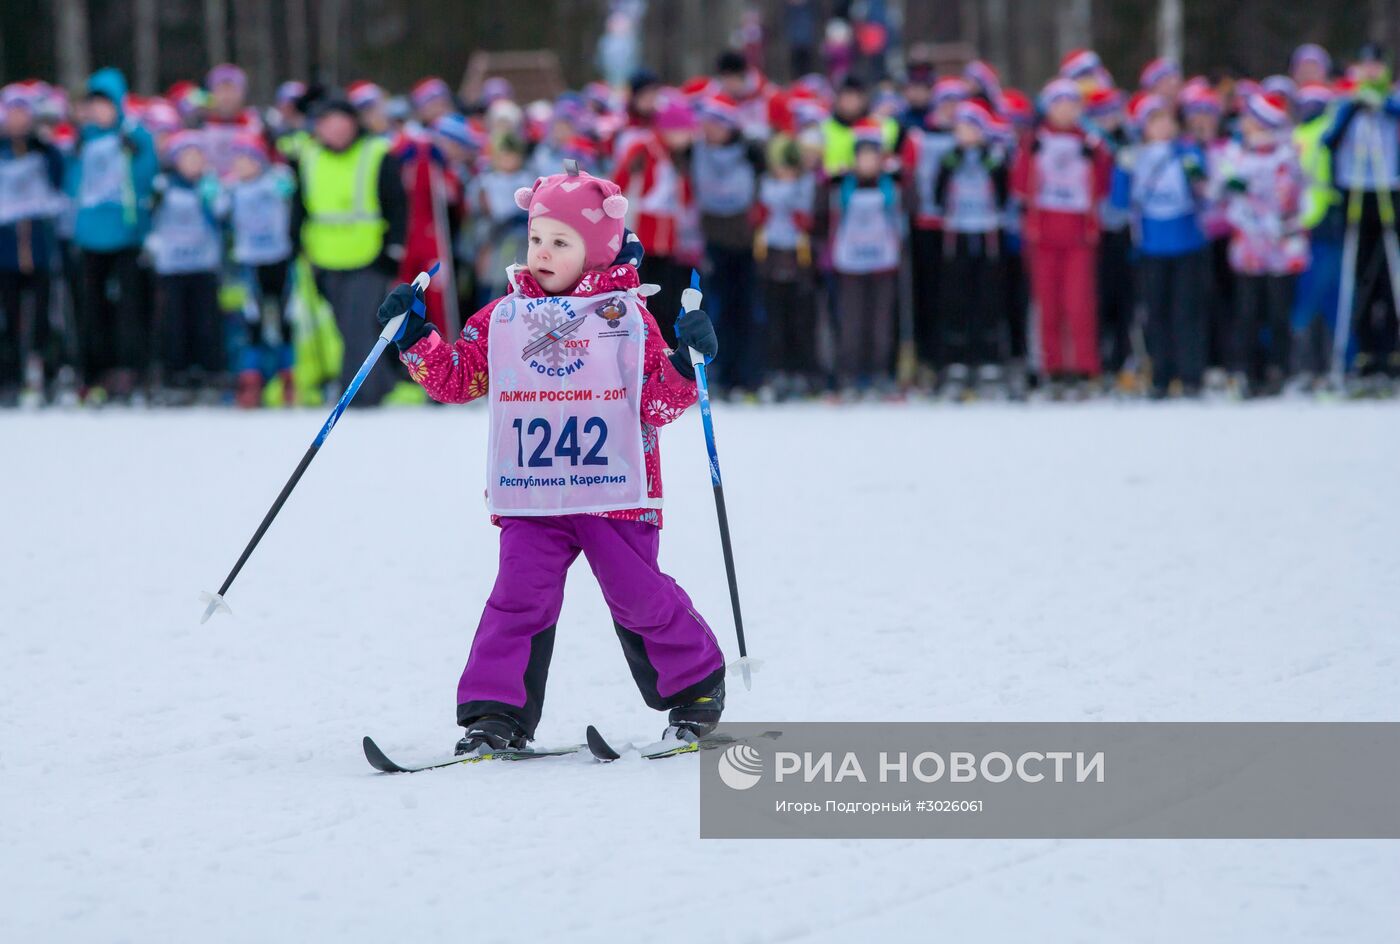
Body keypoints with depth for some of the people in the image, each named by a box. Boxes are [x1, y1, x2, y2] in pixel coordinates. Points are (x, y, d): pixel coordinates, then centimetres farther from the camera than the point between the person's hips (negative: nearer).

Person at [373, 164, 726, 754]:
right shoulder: (504, 317, 8)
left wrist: (686, 364, -17)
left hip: (615, 491, -2)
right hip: (531, 494, 2)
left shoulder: (626, 317, 1)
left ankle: (696, 688, 23)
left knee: (638, 596, 3)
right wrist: (415, 336, 1)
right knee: (520, 598, -10)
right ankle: (497, 713, -5)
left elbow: (657, 405, -1)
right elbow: (454, 378, 13)